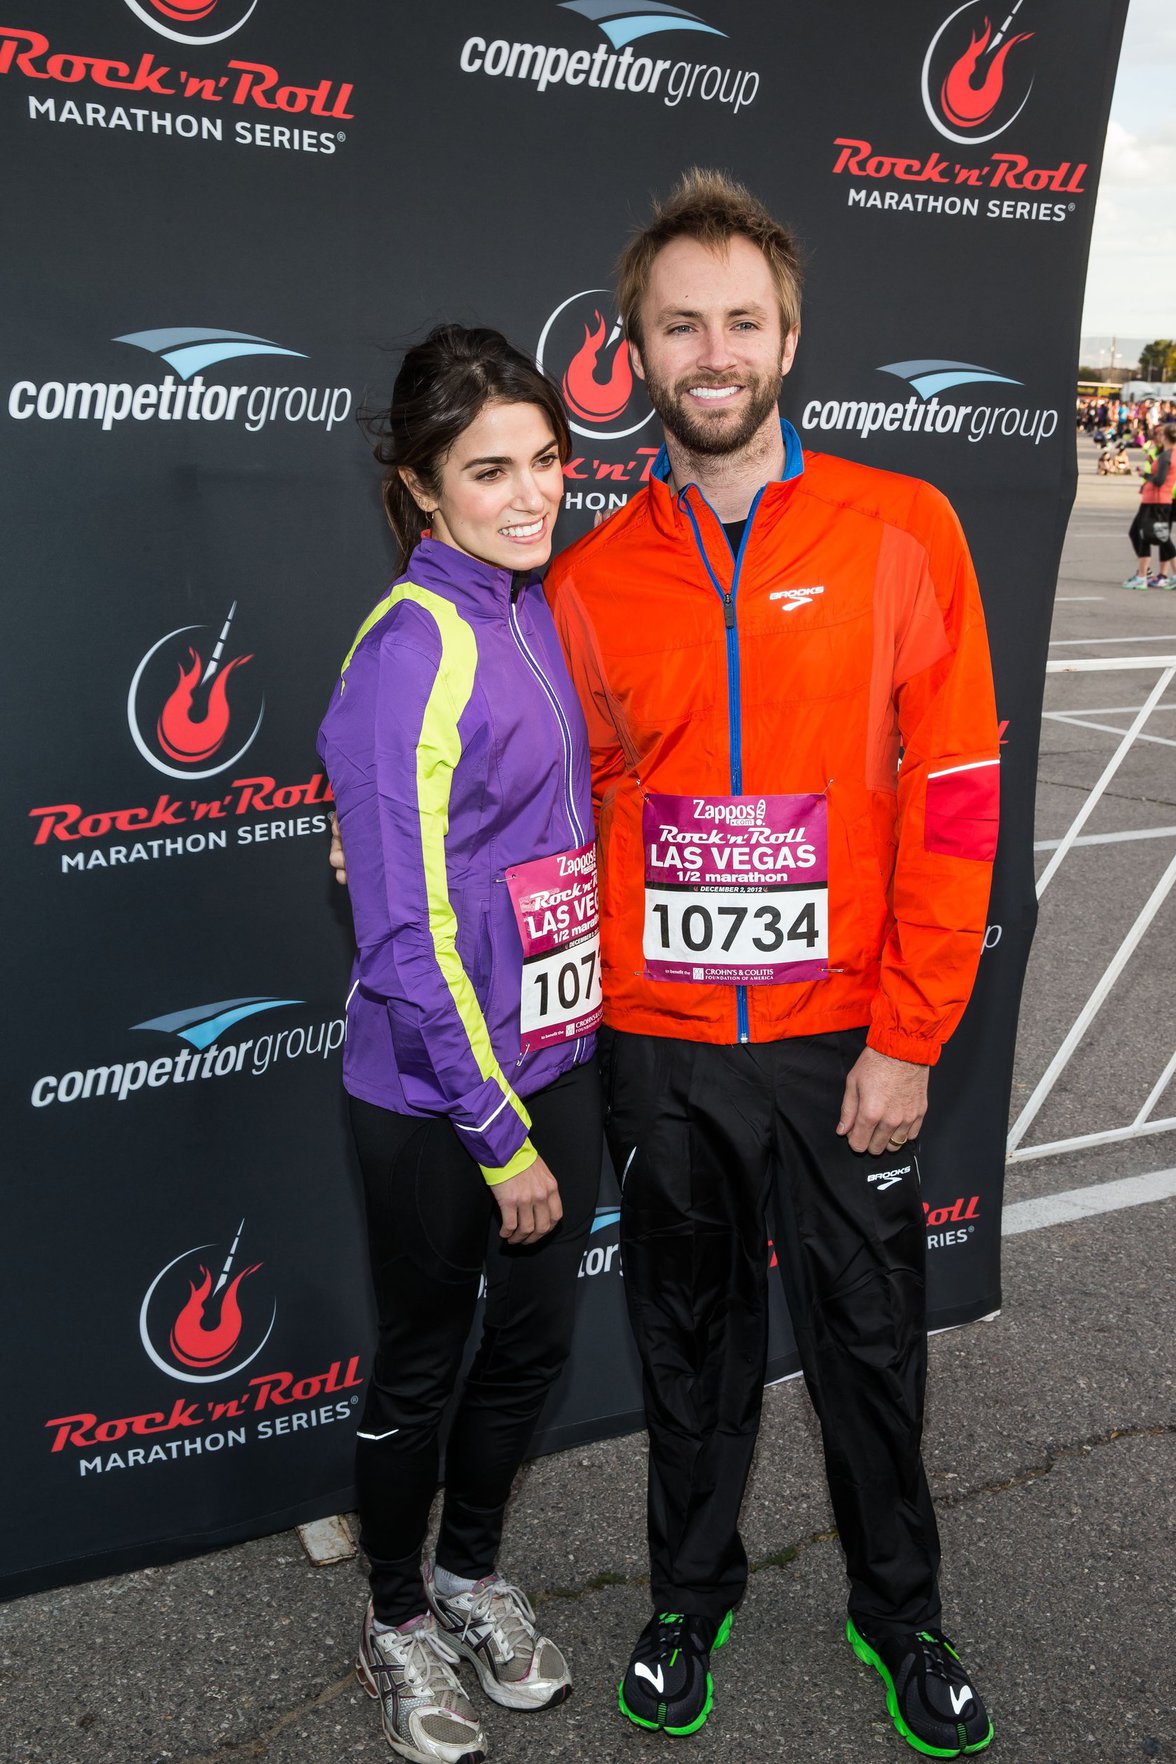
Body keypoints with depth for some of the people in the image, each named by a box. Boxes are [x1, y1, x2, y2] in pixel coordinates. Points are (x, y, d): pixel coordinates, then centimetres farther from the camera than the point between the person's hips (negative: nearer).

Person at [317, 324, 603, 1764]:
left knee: (532, 1342, 21)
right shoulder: (412, 650, -21)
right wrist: (502, 1139, -16)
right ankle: (397, 1627, 37)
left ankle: (470, 1577, 45)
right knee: (420, 1367, 13)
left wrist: (547, 1107, 12)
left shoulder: (533, 611, 3)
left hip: (557, 1057, 7)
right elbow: (406, 940, -21)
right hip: (436, 1100, -7)